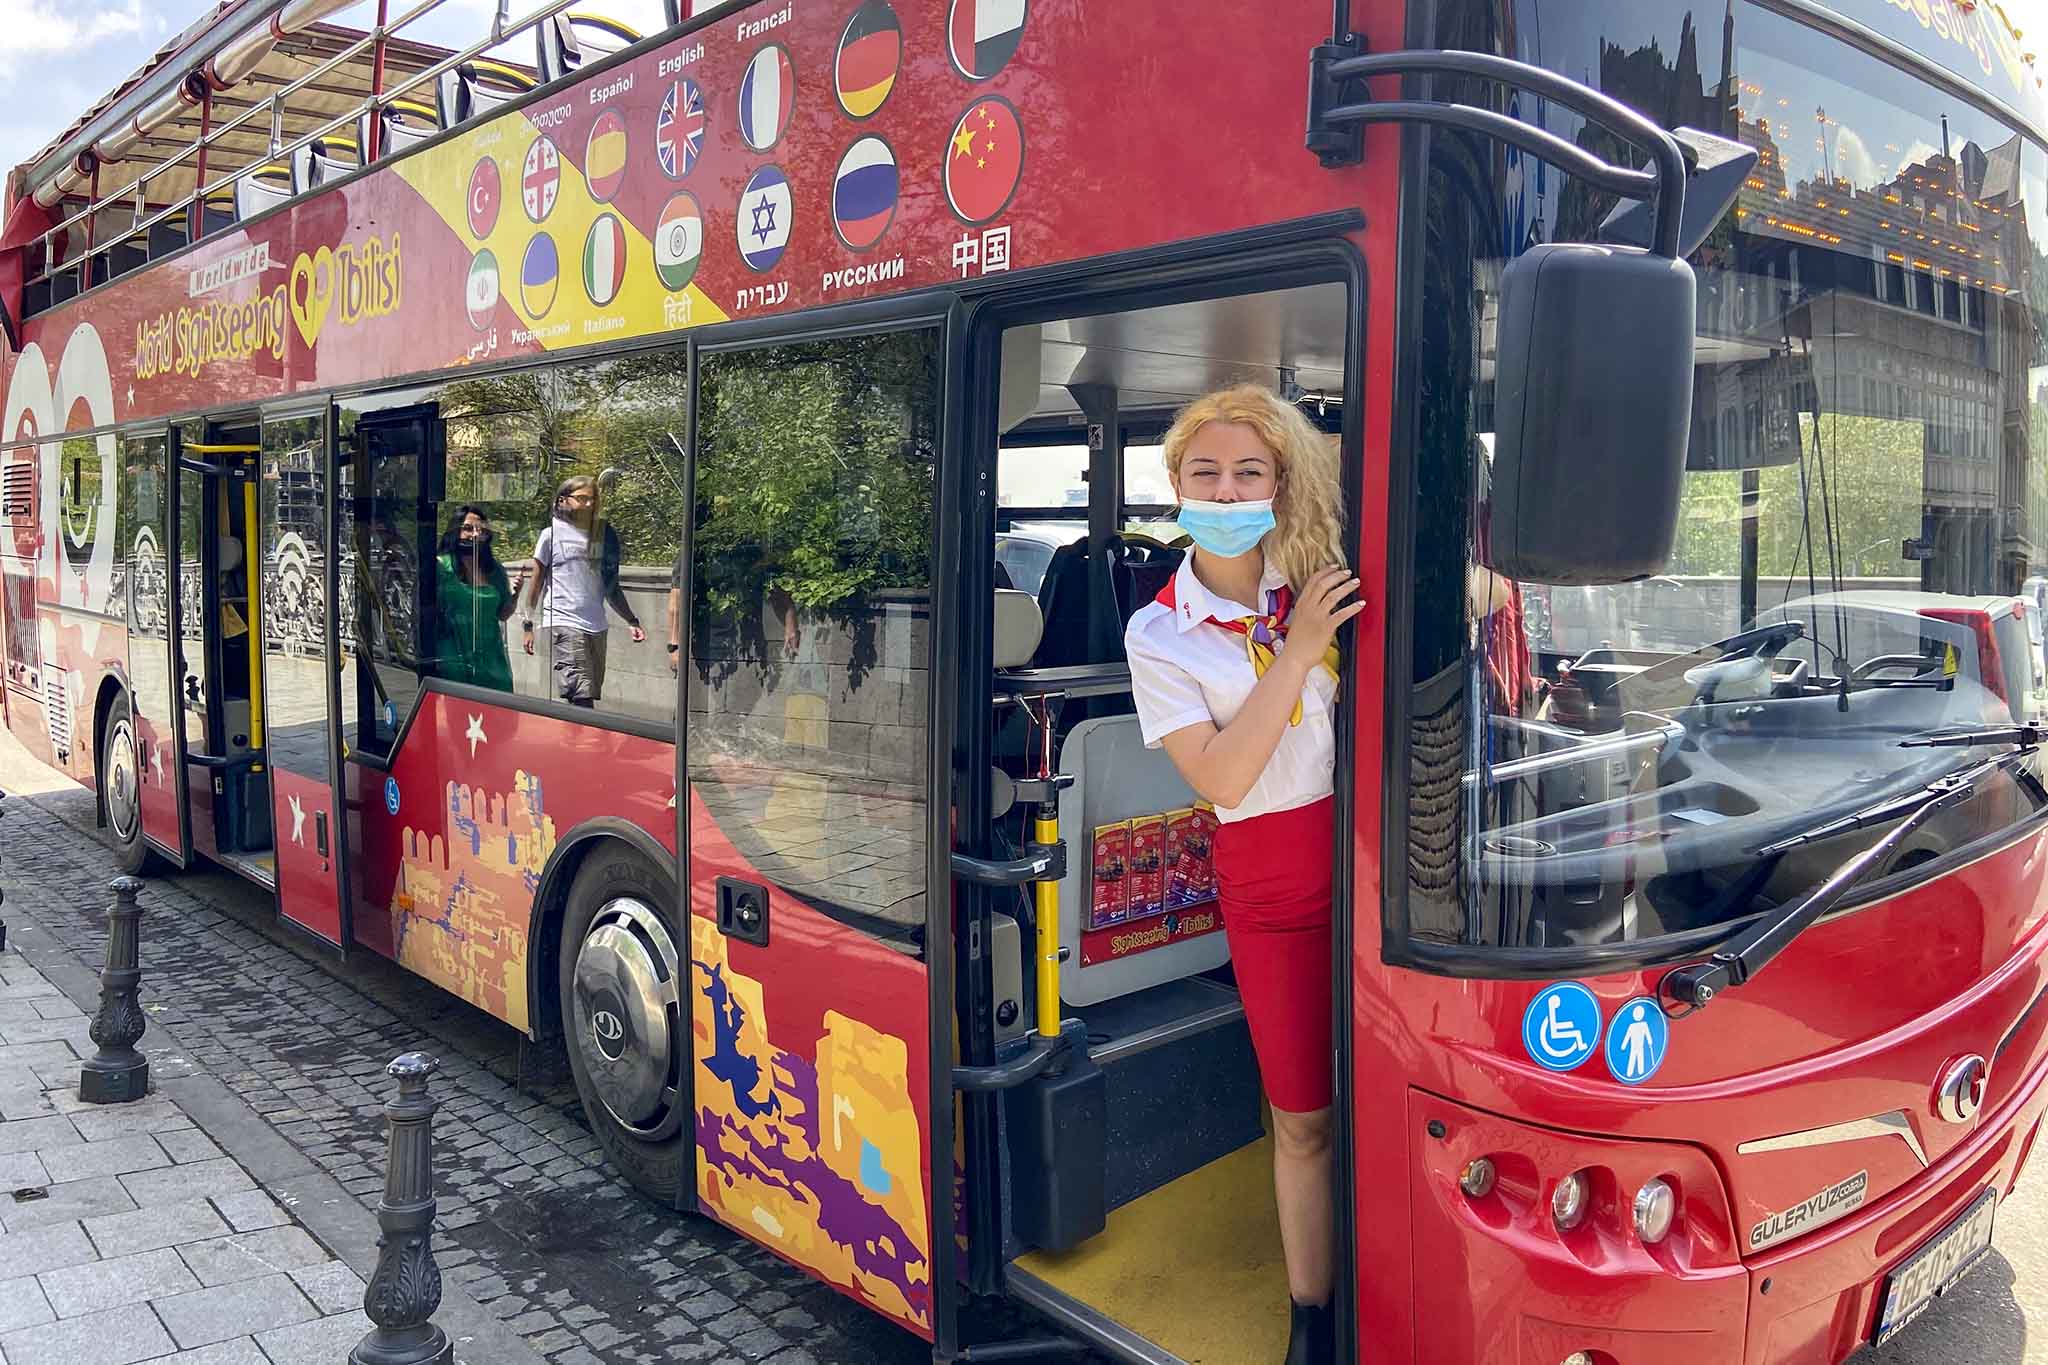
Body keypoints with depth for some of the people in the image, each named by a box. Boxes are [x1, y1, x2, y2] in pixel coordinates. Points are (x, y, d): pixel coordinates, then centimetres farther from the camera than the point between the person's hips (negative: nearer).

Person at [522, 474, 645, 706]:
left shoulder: (602, 535, 15)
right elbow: (536, 582, 6)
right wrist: (528, 624, 3)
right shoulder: (552, 535, 2)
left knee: (589, 697, 5)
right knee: (581, 698, -15)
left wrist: (632, 621, 15)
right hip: (564, 624, -5)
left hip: (597, 626, 5)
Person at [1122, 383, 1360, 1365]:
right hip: (1270, 878, -1)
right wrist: (1296, 652, -18)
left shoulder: (1325, 579, 4)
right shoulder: (1159, 635, -1)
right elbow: (1221, 780, -14)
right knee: (1303, 1116, 7)